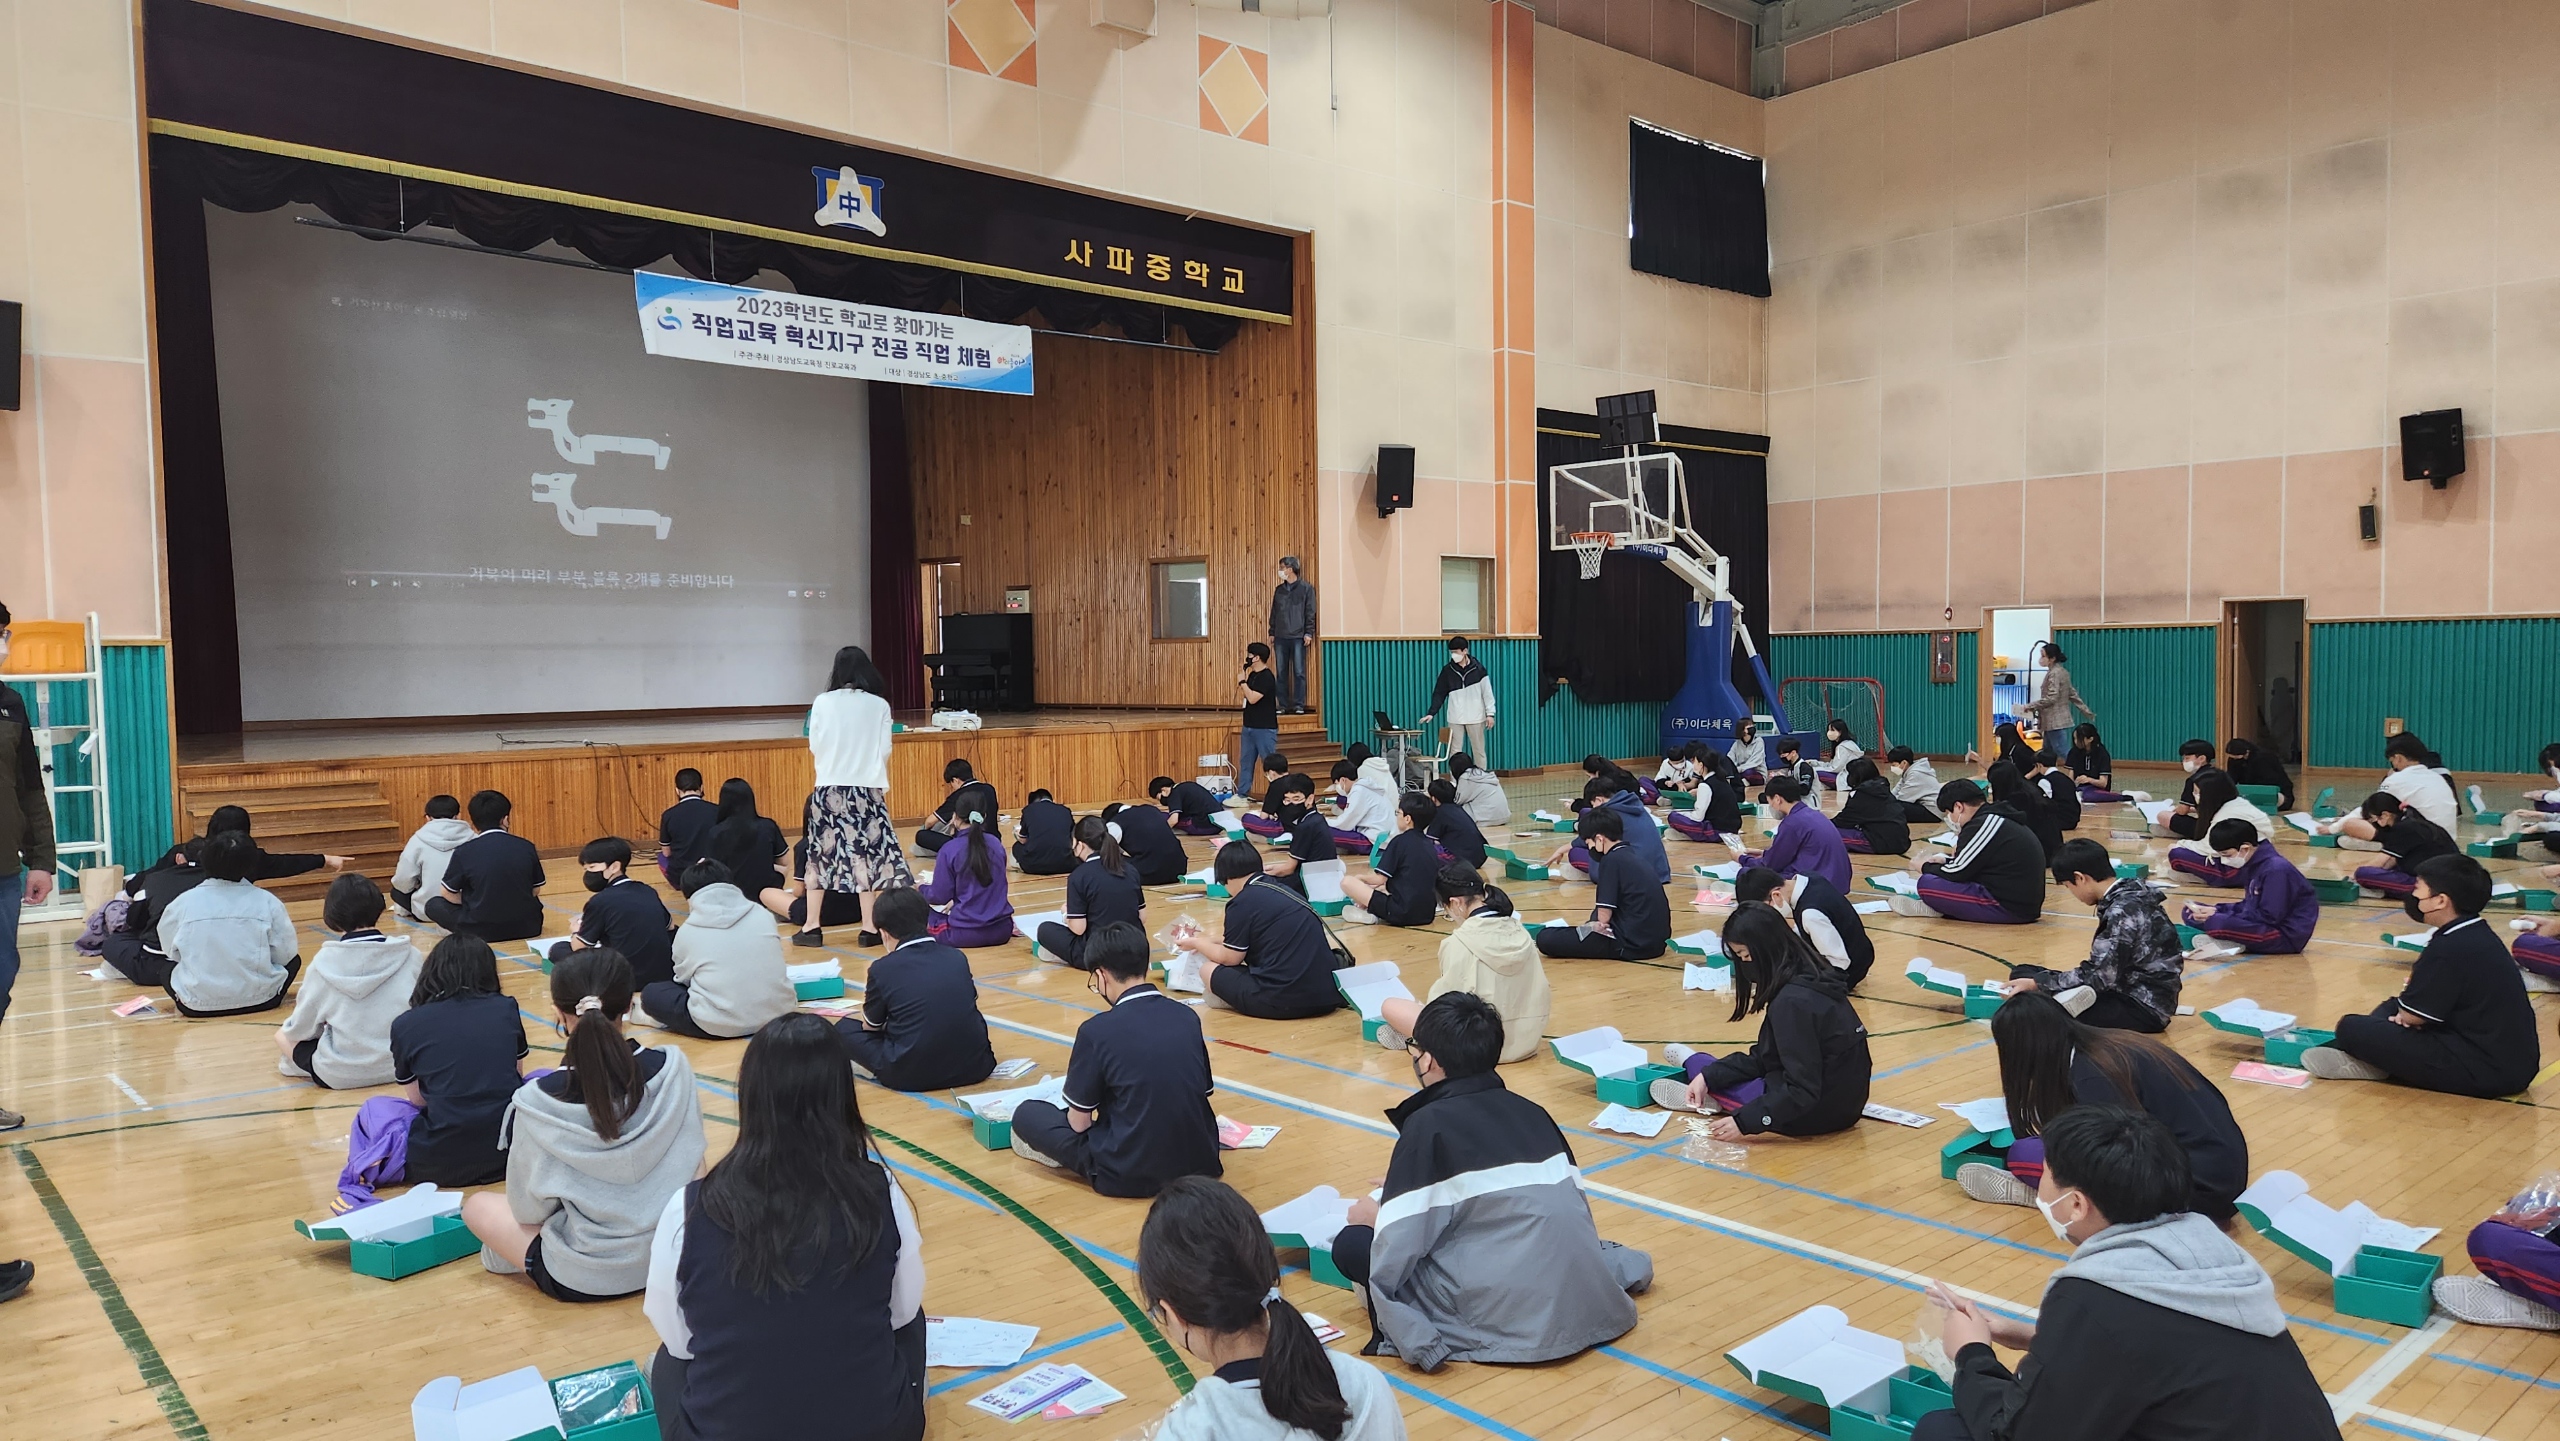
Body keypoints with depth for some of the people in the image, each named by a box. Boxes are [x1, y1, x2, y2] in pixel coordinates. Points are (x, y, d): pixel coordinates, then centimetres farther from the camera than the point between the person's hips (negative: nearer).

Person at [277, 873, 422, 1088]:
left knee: (283, 1035, 23)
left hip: (341, 1074, -2)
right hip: (401, 1065, 2)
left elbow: (301, 1028, -3)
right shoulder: (409, 954, -8)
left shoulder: (325, 961, -11)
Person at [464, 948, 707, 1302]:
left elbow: (528, 1209, -12)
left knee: (477, 1205, 22)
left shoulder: (538, 1102, -25)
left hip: (583, 1279, -2)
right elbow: (691, 1159, -2)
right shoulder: (673, 1067, -18)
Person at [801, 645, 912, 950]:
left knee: (821, 856, 10)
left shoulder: (823, 703, -4)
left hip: (828, 790, 0)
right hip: (868, 789, 0)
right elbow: (885, 751, -1)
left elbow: (814, 749, 1)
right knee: (867, 856, 5)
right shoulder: (879, 705, -3)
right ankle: (871, 928, 3)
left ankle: (811, 927, 13)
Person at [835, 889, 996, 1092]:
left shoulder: (882, 969, -6)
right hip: (973, 1066, 4)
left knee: (844, 1028, 16)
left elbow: (870, 1027, 9)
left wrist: (870, 990, 30)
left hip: (910, 1075, -4)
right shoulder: (957, 957, 4)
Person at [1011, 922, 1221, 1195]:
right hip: (1200, 1162, 5)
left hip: (1130, 1174, -5)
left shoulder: (1097, 1031, -13)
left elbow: (1078, 1123, -5)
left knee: (1026, 1114, 11)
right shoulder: (1188, 1016, 1)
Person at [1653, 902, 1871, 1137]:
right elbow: (1764, 1058, 5)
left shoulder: (1793, 1001, -26)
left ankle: (1691, 1064, 37)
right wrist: (1709, 1076, -1)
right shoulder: (1810, 978, 2)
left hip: (1820, 1112, -8)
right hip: (1843, 1101, 8)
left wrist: (1744, 1122, -23)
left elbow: (1802, 1091, -26)